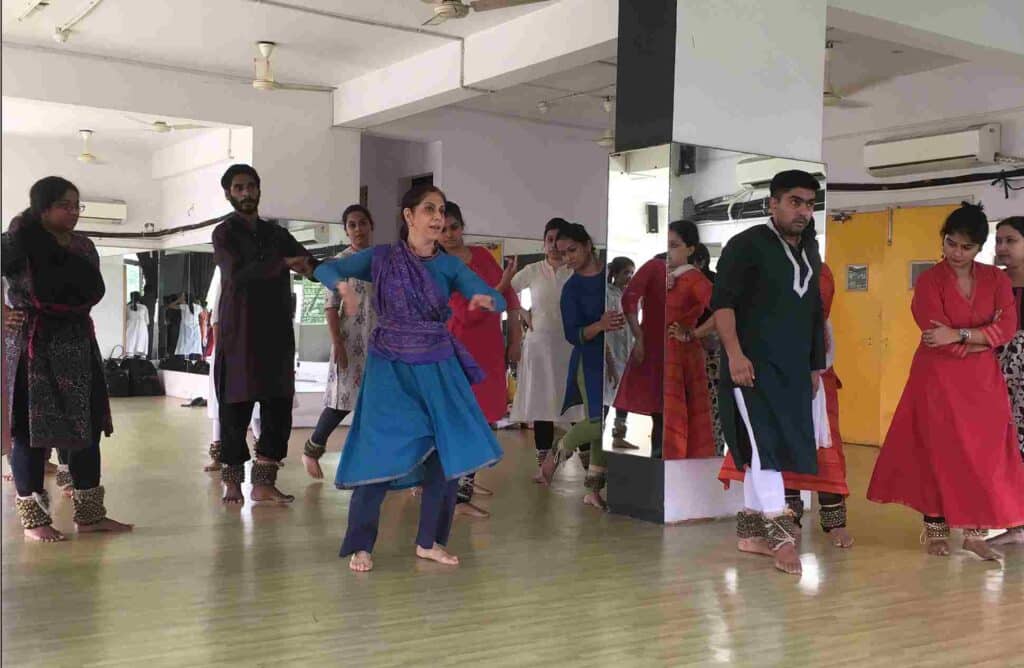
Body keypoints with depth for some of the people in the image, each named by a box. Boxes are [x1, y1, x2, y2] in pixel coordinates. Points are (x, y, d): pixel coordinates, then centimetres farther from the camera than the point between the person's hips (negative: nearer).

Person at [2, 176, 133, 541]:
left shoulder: (83, 246, 9)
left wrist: (79, 325, 8)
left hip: (79, 347, 6)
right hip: (33, 348, -6)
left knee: (87, 426, 7)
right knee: (31, 429, -1)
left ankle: (89, 514, 15)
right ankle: (33, 518, 8)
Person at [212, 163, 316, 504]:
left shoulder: (276, 233, 17)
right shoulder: (225, 233, 3)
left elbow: (313, 264, 5)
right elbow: (237, 273, -16)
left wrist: (310, 265, -18)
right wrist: (283, 263, -17)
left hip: (277, 331, 4)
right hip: (239, 332, -4)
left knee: (279, 404, 0)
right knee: (236, 406, -1)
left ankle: (264, 483, 6)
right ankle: (233, 480, 13)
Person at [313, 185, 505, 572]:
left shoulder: (449, 265, 4)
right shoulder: (380, 259, 0)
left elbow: (497, 300, -3)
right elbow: (324, 270, 0)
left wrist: (487, 300, -28)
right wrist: (342, 285, -23)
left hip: (438, 370, 3)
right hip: (391, 369, -3)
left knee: (450, 452, -3)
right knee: (382, 455, -8)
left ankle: (429, 541, 15)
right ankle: (360, 545, 8)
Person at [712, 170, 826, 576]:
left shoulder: (809, 254, 17)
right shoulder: (747, 245, -5)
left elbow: (814, 314, 23)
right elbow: (722, 301, -12)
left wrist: (814, 367, 21)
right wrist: (734, 353, -23)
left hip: (793, 369, 7)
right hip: (753, 365, -7)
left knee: (762, 449, 11)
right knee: (763, 444, -12)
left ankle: (751, 524, 20)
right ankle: (779, 530, -11)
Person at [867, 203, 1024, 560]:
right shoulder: (929, 280, -5)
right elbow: (938, 337, -14)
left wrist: (959, 335, -17)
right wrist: (983, 337, -9)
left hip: (983, 382, 3)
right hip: (938, 380, -3)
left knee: (984, 455, 2)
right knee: (938, 454, 1)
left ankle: (975, 531, 10)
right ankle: (936, 529, 10)